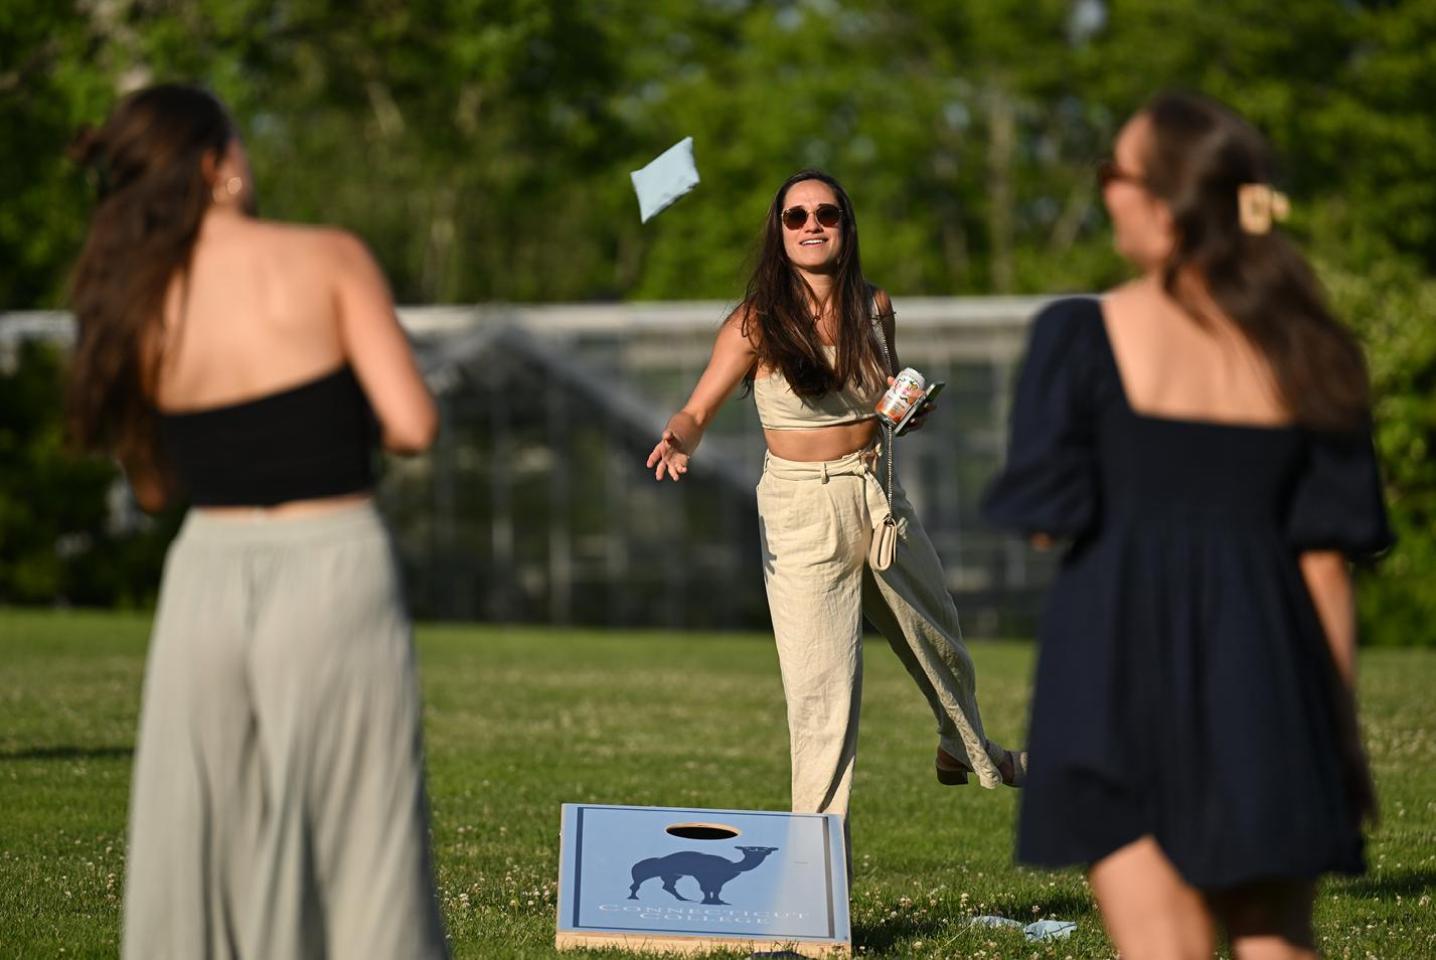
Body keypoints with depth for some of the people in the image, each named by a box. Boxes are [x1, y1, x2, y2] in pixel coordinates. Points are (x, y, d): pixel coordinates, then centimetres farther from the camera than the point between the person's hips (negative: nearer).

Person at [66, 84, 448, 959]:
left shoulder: (136, 305, 5)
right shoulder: (326, 259, -6)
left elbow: (156, 484, 13)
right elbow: (413, 426, -9)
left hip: (208, 579, 4)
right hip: (333, 570, -4)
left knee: (196, 857, 12)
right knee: (361, 856, 0)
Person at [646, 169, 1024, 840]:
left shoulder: (874, 308, 0)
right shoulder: (756, 324, -12)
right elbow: (696, 413, -13)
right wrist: (676, 446, -35)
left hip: (879, 494, 5)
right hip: (802, 510, -5)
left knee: (937, 637, 24)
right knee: (823, 684, -9)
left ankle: (966, 752, 54)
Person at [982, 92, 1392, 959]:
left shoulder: (1086, 337, -7)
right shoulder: (1303, 353, 5)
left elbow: (1047, 520, -8)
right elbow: (1327, 554, 5)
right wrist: (1342, 727, 10)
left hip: (1125, 667, -3)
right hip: (1268, 677, 3)